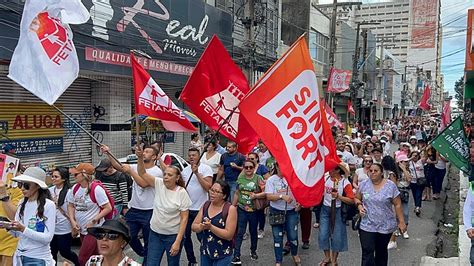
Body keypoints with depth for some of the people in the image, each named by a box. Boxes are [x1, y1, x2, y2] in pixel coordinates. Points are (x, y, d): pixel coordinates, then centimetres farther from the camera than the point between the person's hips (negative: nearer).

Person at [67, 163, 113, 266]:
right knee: (93, 257, 17)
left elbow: (108, 208, -18)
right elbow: (71, 205, 12)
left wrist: (93, 221, -17)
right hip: (82, 230, 7)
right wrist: (73, 221, -2)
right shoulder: (75, 188, 1)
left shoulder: (96, 189, -20)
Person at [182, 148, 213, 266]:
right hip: (186, 208, 6)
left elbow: (208, 187, -20)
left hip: (200, 209, -5)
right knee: (186, 236, 12)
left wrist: (197, 173, -23)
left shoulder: (206, 168, -9)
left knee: (201, 237, 1)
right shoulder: (185, 170, 7)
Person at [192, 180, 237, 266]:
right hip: (205, 252, 5)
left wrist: (210, 227, -26)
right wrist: (201, 226, -20)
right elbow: (194, 226, 1)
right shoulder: (206, 205, 1)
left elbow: (229, 235, -20)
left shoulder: (230, 209, -16)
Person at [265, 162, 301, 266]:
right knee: (278, 237, 7)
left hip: (291, 211, 1)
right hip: (276, 212, 0)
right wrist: (282, 196, -28)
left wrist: (299, 202, -16)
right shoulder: (271, 180, -6)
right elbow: (269, 196, -15)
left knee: (293, 236, 5)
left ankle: (295, 254, 36)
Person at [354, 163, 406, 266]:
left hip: (385, 226, 0)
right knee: (367, 253, -6)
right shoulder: (364, 184, -2)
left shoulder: (390, 185, -7)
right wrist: (359, 205, -9)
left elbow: (397, 205, -3)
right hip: (367, 226, 1)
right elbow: (356, 198, 11)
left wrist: (401, 222, -3)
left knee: (381, 252, 17)